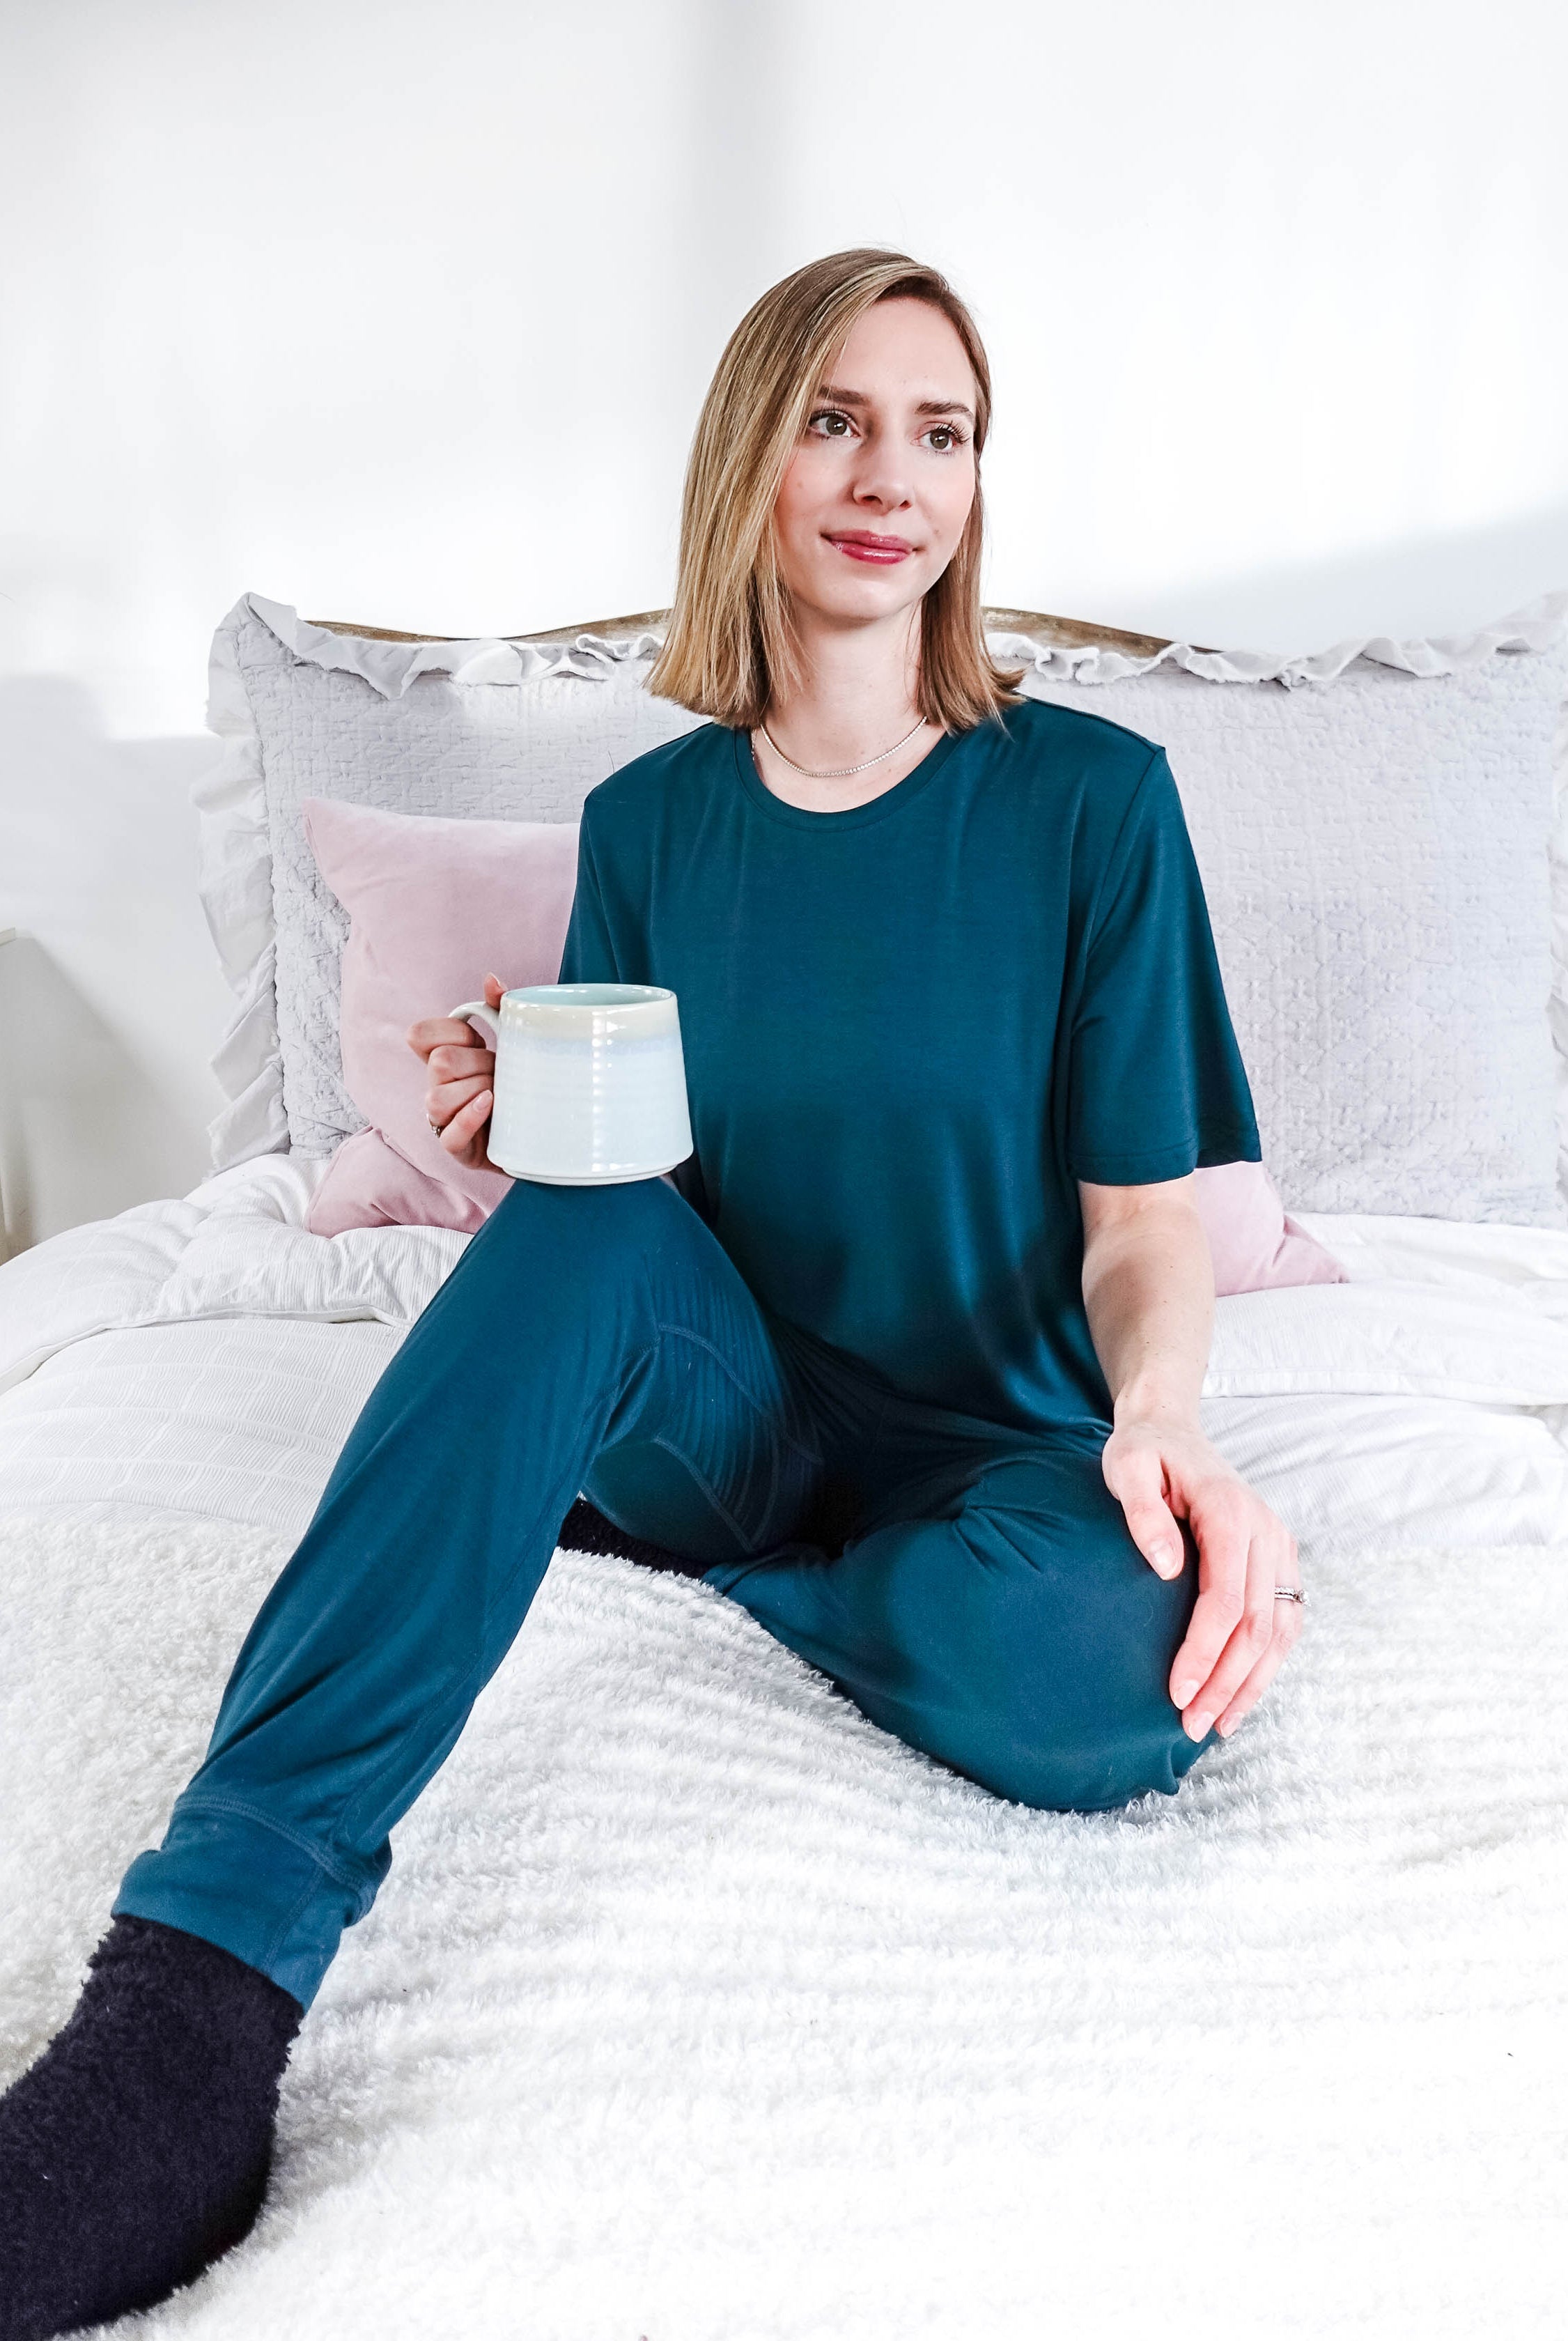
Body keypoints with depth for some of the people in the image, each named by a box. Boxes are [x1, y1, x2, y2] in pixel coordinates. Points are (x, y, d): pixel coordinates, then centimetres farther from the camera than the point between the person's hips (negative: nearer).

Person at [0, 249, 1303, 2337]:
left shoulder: (1090, 796, -6)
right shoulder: (647, 821, 3)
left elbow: (1145, 1220, -6)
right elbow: (617, 1187, 8)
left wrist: (1159, 1419, -27)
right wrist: (519, 1136, -15)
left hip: (989, 1453, -2)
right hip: (734, 1418, 3)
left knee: (1097, 1656, -38)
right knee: (580, 1220, -32)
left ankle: (668, 1575, -8)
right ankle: (194, 2004, -36)